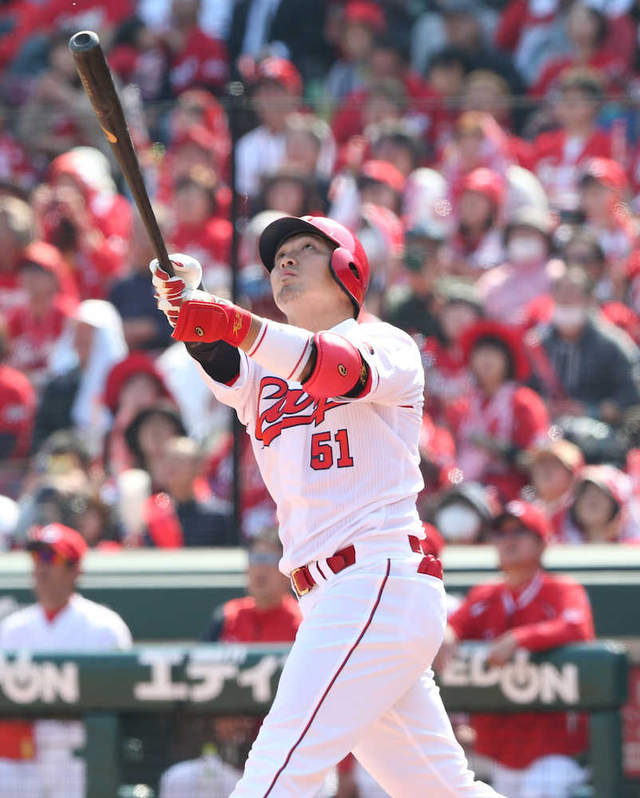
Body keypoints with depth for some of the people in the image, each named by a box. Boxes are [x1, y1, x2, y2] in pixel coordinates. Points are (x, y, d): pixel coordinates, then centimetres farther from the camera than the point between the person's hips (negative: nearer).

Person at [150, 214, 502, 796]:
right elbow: (216, 359, -2)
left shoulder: (388, 345, 2)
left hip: (382, 580, -8)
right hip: (331, 597, 8)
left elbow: (345, 370, -22)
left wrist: (236, 324, -39)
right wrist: (185, 295, -25)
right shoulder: (259, 370, 22)